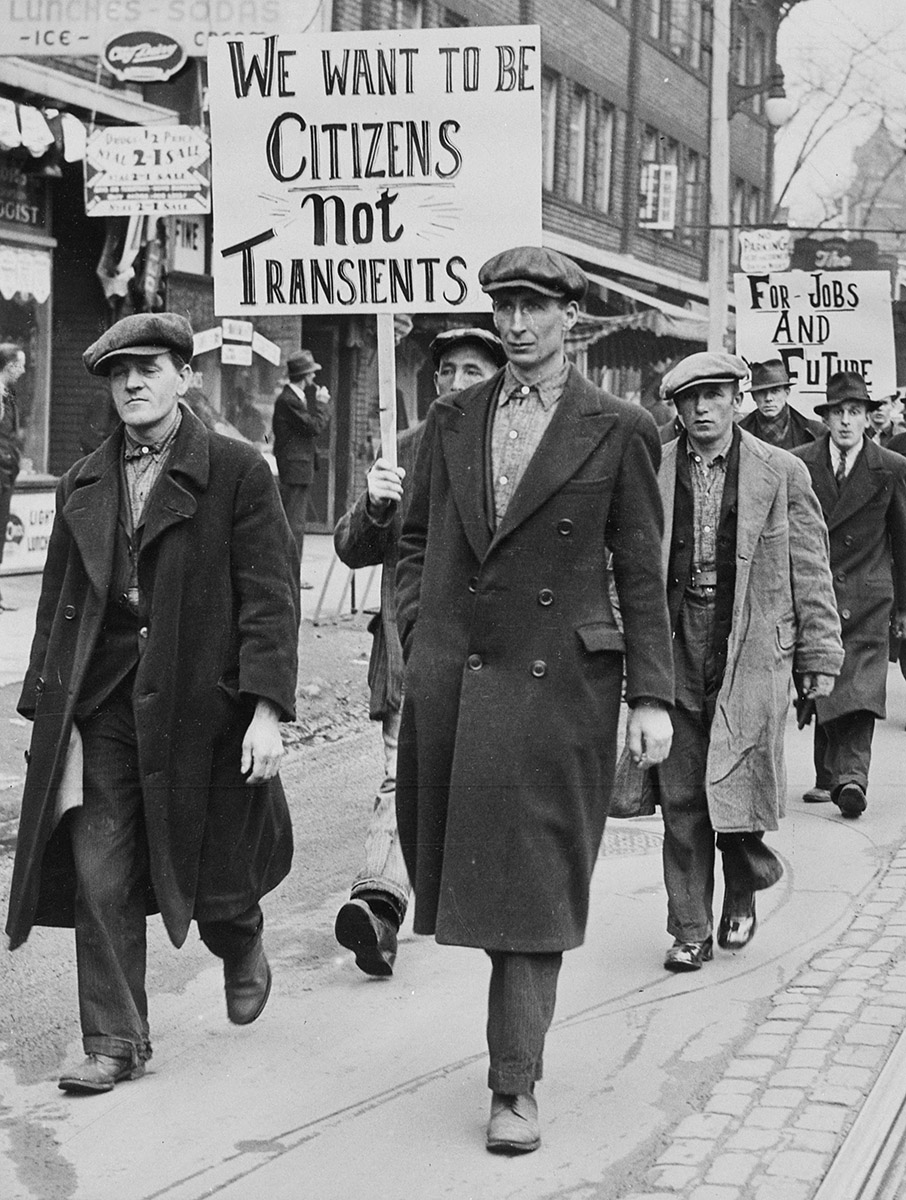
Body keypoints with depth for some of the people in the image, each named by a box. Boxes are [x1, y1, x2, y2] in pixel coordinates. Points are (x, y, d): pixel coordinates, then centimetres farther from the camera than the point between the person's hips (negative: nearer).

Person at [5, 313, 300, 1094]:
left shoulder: (237, 472, -4)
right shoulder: (84, 485, 11)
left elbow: (270, 598, -8)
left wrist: (267, 708, -16)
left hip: (201, 703, -4)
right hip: (101, 706, 4)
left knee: (209, 874, 8)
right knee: (99, 878, -1)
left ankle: (242, 950, 42)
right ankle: (115, 1044, 11)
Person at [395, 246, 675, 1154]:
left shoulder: (618, 431, 0)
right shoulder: (451, 421, 10)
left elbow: (640, 571, 1)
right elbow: (415, 540, 18)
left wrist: (652, 694, -3)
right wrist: (418, 636, 4)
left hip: (557, 684, -4)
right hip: (450, 679, 4)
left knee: (534, 882, -3)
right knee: (460, 865, 11)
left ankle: (514, 1086, 3)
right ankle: (521, 1001, 36)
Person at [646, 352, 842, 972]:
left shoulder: (782, 473, 3)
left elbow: (810, 569, 6)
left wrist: (820, 655, 3)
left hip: (753, 647, -1)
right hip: (675, 647, 1)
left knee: (738, 786, -5)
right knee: (681, 797, 3)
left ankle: (743, 895, 24)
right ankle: (691, 931, 13)